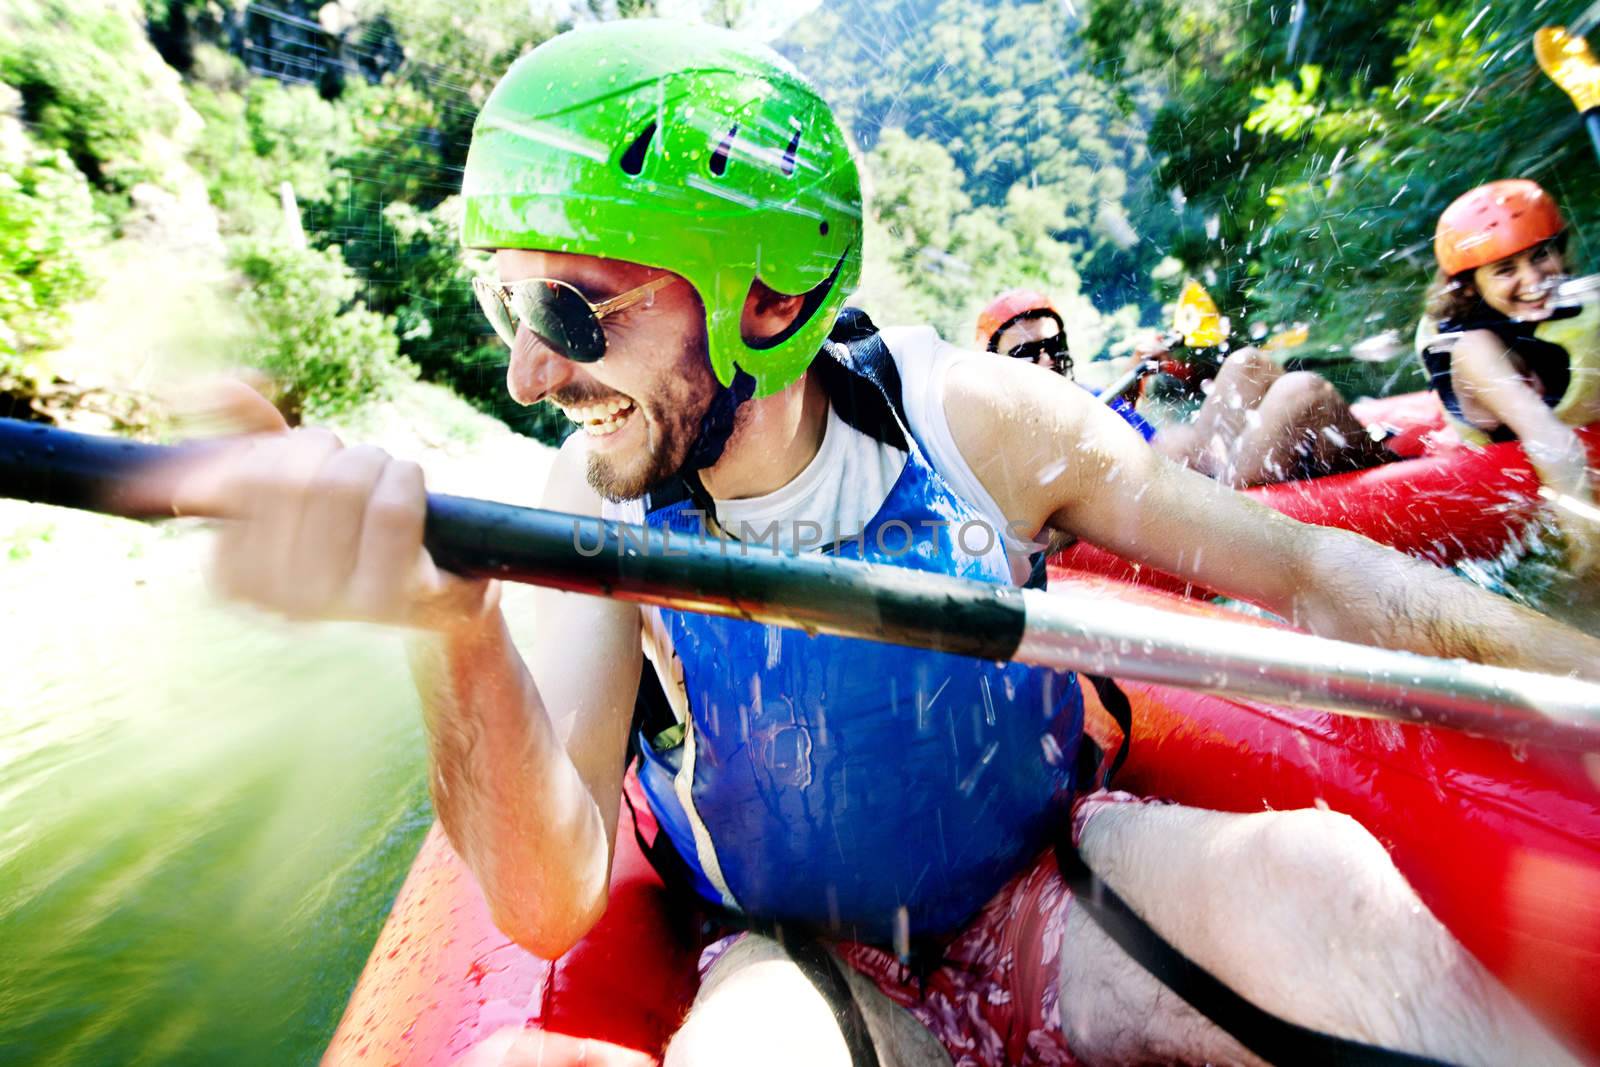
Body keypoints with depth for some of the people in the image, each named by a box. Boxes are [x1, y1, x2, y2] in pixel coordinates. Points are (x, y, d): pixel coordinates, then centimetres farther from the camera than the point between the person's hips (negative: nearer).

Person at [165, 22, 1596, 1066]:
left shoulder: (967, 415, -16)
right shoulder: (598, 504, -15)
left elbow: (1308, 571, -8)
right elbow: (555, 905, -21)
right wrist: (457, 633, -38)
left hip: (1047, 909, 1)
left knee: (1307, 871, -26)